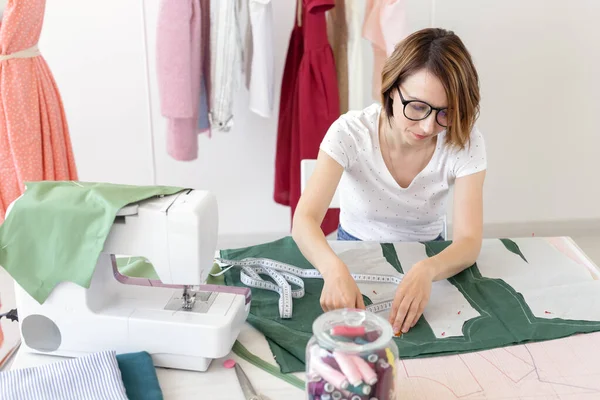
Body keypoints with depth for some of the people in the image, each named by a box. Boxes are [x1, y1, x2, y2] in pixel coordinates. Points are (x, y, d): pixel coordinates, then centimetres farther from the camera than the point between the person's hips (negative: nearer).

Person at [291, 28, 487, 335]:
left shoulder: (465, 143, -19)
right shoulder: (351, 132, -23)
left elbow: (469, 241, -25)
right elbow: (304, 220, -32)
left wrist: (425, 271, -47)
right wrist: (334, 270, -53)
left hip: (428, 259, 2)